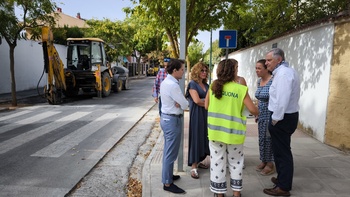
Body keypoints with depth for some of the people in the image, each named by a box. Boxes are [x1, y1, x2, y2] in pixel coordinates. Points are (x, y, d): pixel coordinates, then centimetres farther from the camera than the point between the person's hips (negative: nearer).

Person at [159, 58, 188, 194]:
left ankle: (167, 175, 36)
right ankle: (167, 183, 11)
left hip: (165, 117, 10)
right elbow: (185, 105, -17)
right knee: (171, 153, 0)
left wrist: (178, 102, -8)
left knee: (167, 150, 21)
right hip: (173, 120, -10)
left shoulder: (165, 82, 8)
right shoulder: (173, 85, -22)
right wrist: (181, 103, 4)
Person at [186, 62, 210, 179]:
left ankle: (198, 161, 25)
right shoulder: (192, 84, -8)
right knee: (196, 138, -5)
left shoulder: (206, 85, 15)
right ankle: (193, 167, 2)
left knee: (204, 137, 10)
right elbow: (196, 100, -16)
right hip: (196, 114, -7)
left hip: (206, 114, 7)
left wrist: (203, 101, -9)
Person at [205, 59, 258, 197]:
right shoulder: (241, 89, -10)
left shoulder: (213, 86, -2)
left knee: (217, 161, 12)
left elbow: (207, 106, 5)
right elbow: (252, 110, -7)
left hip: (215, 130, 2)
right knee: (235, 162, 17)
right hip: (233, 132, -2)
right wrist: (257, 112, 15)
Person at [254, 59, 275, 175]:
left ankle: (270, 165, 16)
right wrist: (257, 114, 17)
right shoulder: (259, 81, 9)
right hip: (262, 115, 8)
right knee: (262, 138, 13)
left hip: (270, 115, -7)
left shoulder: (273, 81, -17)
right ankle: (263, 161, 27)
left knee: (269, 138, 2)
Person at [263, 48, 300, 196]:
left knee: (282, 152, 0)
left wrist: (275, 119, -19)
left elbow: (282, 100, -27)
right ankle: (283, 179, 36)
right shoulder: (287, 71, 13)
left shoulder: (283, 74, -20)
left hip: (282, 118, -10)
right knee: (282, 151, 21)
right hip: (288, 116, 10)